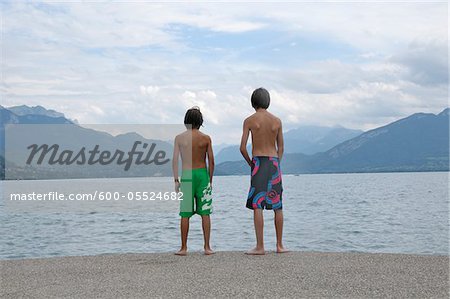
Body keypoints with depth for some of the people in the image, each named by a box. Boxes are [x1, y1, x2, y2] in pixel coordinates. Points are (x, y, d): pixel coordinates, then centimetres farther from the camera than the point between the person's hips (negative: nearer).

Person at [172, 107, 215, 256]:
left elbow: (174, 160, -3)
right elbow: (211, 161, 0)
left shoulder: (179, 138, -1)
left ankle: (184, 248, 8)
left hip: (186, 176, 0)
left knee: (185, 214, 6)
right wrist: (210, 180, 9)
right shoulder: (206, 138, -1)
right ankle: (207, 247, 4)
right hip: (202, 174, 0)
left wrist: (176, 180, 4)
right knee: (205, 213, 4)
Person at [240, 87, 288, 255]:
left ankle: (260, 246, -5)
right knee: (277, 206, 10)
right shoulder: (277, 121, 7)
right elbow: (281, 148, 10)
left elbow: (243, 147, -5)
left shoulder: (249, 120, -2)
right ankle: (280, 245, 15)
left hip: (258, 162, -3)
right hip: (274, 162, 4)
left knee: (257, 205, -3)